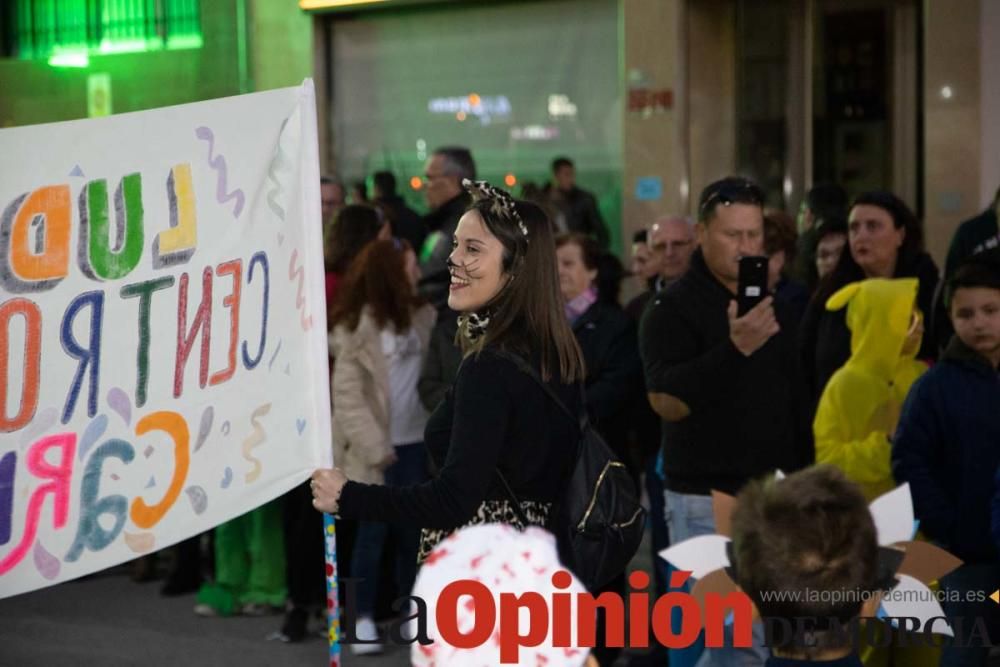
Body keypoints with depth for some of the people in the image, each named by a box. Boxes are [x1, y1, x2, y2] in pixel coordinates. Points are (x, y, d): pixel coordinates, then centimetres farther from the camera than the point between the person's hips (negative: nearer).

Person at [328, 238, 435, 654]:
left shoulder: (422, 315, 6)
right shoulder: (359, 324, -8)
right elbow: (347, 394, -10)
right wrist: (374, 446, -14)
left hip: (415, 440, 5)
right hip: (377, 446, -5)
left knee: (413, 527, 10)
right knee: (373, 530, -2)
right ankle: (364, 618, 7)